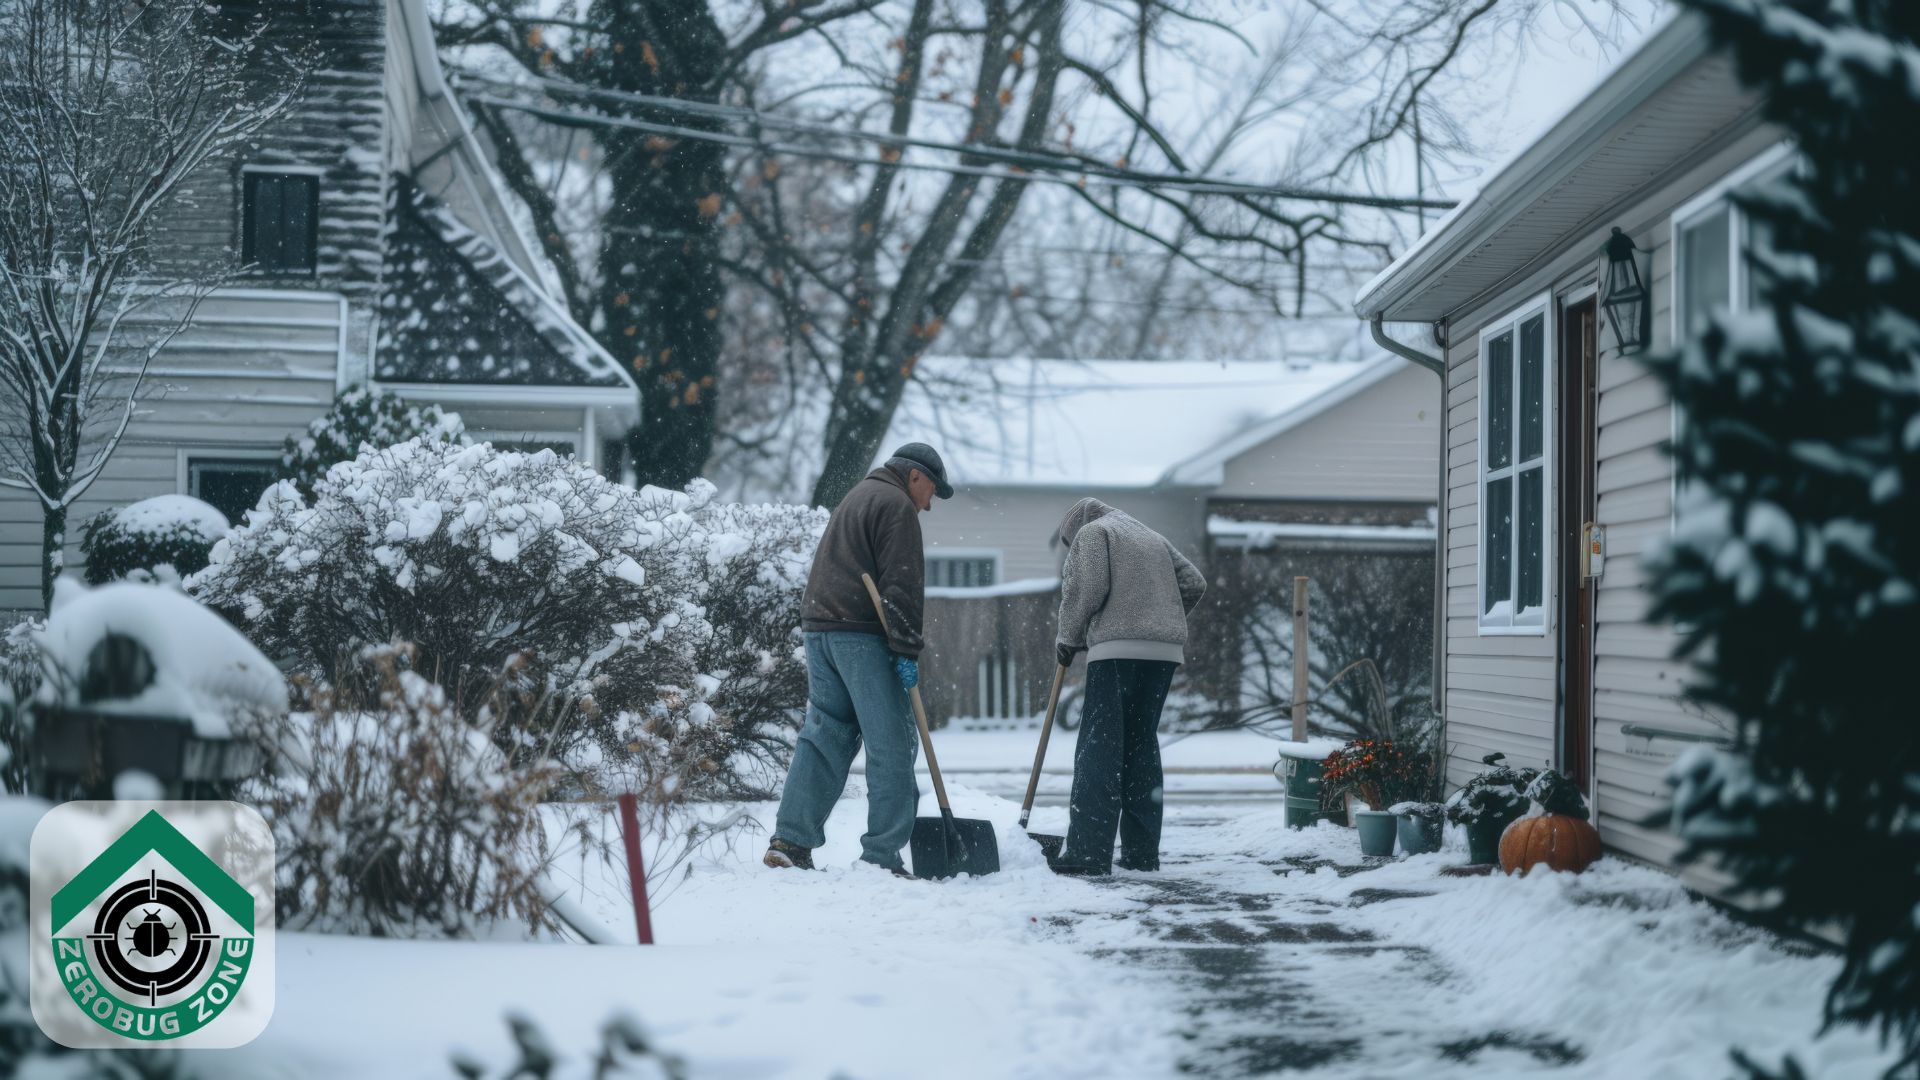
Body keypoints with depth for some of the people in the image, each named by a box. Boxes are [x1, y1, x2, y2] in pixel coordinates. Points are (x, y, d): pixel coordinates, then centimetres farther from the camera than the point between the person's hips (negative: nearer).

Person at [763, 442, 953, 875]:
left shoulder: (857, 497, 27)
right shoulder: (897, 505, -4)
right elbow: (901, 584, -13)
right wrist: (907, 651, -16)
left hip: (819, 628, 9)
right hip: (862, 634, -9)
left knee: (824, 735, 9)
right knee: (892, 743, -6)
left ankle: (790, 840, 2)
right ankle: (882, 855, -8)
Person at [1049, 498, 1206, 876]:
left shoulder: (1092, 532, 7)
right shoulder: (1153, 537, 28)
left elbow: (1087, 588, -8)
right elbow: (1194, 584, 19)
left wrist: (1069, 638, 4)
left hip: (1117, 648, -7)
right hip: (1165, 651, 7)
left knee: (1099, 747, -8)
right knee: (1143, 745, 10)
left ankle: (1089, 851, -15)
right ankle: (1141, 852, 7)